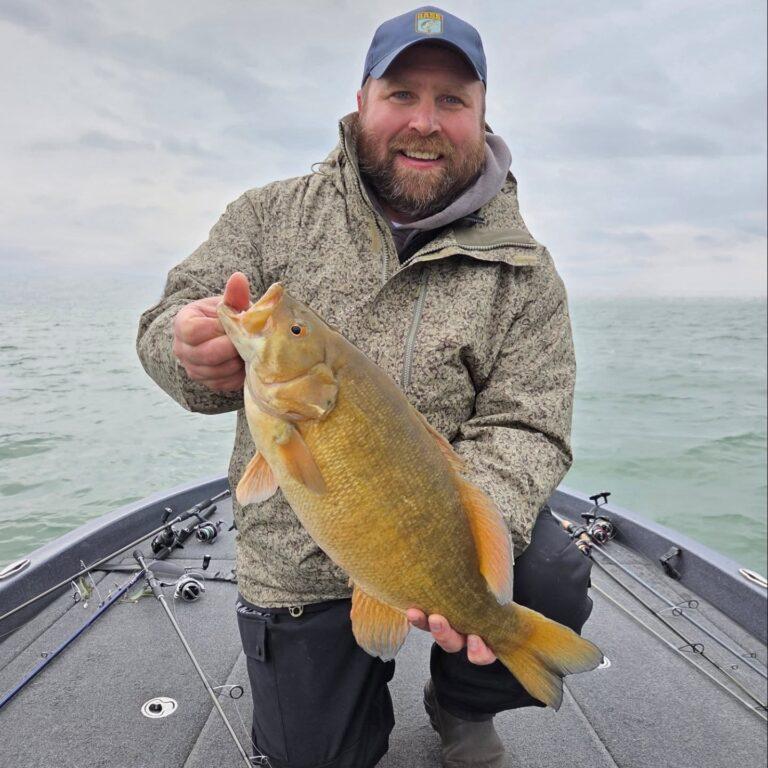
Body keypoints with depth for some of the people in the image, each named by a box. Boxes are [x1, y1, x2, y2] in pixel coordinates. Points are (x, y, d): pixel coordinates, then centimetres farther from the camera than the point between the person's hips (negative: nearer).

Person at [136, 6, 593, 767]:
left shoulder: (522, 270, -6)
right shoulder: (274, 214, -3)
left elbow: (525, 429, -11)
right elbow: (168, 323, -5)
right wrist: (197, 351, -32)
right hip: (296, 557, 1)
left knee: (554, 583, -26)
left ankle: (460, 702, 10)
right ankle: (365, 660, 43)